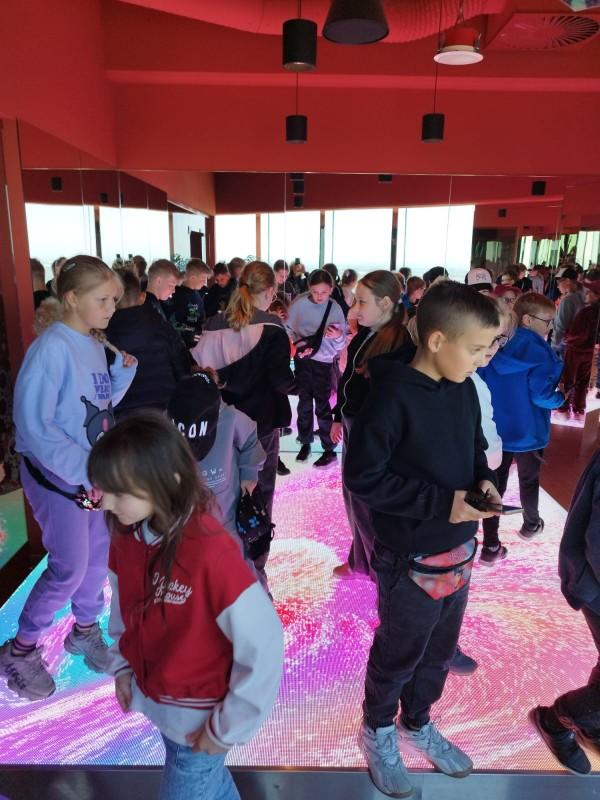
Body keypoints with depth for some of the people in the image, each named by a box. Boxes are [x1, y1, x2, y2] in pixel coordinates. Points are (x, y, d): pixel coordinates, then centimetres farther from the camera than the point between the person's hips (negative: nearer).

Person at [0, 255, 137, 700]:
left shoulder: (95, 345, 2)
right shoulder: (51, 348, -22)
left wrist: (126, 367, -6)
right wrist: (84, 471, -23)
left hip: (95, 471, 7)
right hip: (57, 475, -7)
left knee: (99, 553, 16)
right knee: (70, 567, 0)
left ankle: (85, 629, 39)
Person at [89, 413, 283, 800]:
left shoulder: (211, 553, -35)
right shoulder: (126, 536, -13)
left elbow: (264, 646, -28)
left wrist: (228, 727, -18)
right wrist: (122, 665, 4)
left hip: (199, 716, -6)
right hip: (156, 702, 6)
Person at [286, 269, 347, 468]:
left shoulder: (335, 308, -10)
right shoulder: (299, 304, -8)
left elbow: (341, 345, -9)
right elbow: (288, 328, 3)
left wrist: (338, 337, -31)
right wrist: (297, 345, -13)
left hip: (323, 362, -2)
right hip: (302, 360, 2)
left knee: (322, 405, 2)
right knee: (304, 403, 13)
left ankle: (330, 450, 13)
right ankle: (305, 443, 28)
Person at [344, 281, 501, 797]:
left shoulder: (465, 388, -2)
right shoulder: (392, 396, -24)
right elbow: (362, 475, -23)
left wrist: (484, 478, -8)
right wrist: (440, 501, -25)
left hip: (459, 551, 7)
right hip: (412, 559, -7)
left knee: (440, 652, 25)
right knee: (399, 654, 16)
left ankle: (417, 724, 51)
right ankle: (379, 731, 44)